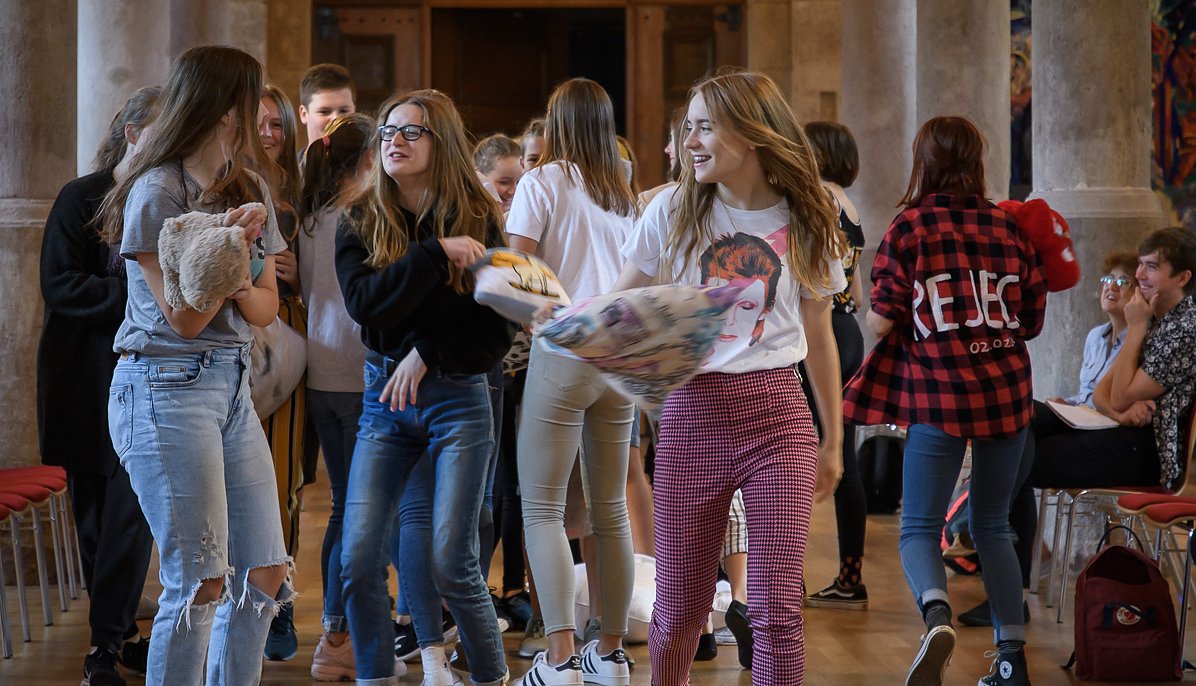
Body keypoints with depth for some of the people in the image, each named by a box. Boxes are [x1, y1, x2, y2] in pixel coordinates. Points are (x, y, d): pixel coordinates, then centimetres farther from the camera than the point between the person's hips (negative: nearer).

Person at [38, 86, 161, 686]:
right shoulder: (81, 198, -3)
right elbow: (59, 286, -11)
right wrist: (137, 295, -20)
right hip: (87, 380, -3)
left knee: (131, 511, -2)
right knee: (95, 509, 1)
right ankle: (115, 636, 6)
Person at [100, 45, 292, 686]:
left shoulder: (249, 190, 13)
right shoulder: (156, 193, -10)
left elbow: (266, 306, 11)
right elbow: (184, 320, -12)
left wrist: (242, 288, -11)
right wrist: (232, 243, -21)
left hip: (233, 383, 8)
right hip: (166, 386, -8)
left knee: (266, 572, 5)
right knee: (201, 583, -8)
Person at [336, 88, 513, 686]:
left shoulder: (479, 221, 0)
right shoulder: (360, 223, 5)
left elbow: (497, 333, -2)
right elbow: (364, 302, -13)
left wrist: (427, 356, -11)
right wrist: (434, 254, -19)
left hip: (458, 400, -2)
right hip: (384, 397, 3)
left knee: (450, 563, -7)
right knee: (358, 559, -6)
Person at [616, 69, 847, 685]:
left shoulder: (804, 222, 5)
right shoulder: (674, 210, 4)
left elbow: (819, 338, 13)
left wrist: (832, 442, 14)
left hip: (779, 416, 0)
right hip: (692, 414, 1)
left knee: (776, 612, -7)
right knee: (679, 608, 5)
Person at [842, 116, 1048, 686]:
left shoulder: (908, 228, -4)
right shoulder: (1008, 227, 6)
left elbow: (881, 323, -7)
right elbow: (1032, 321, 10)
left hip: (937, 391, -4)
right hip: (1006, 390, 4)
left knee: (919, 527, 1)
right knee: (991, 525, 16)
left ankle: (937, 613, -29)